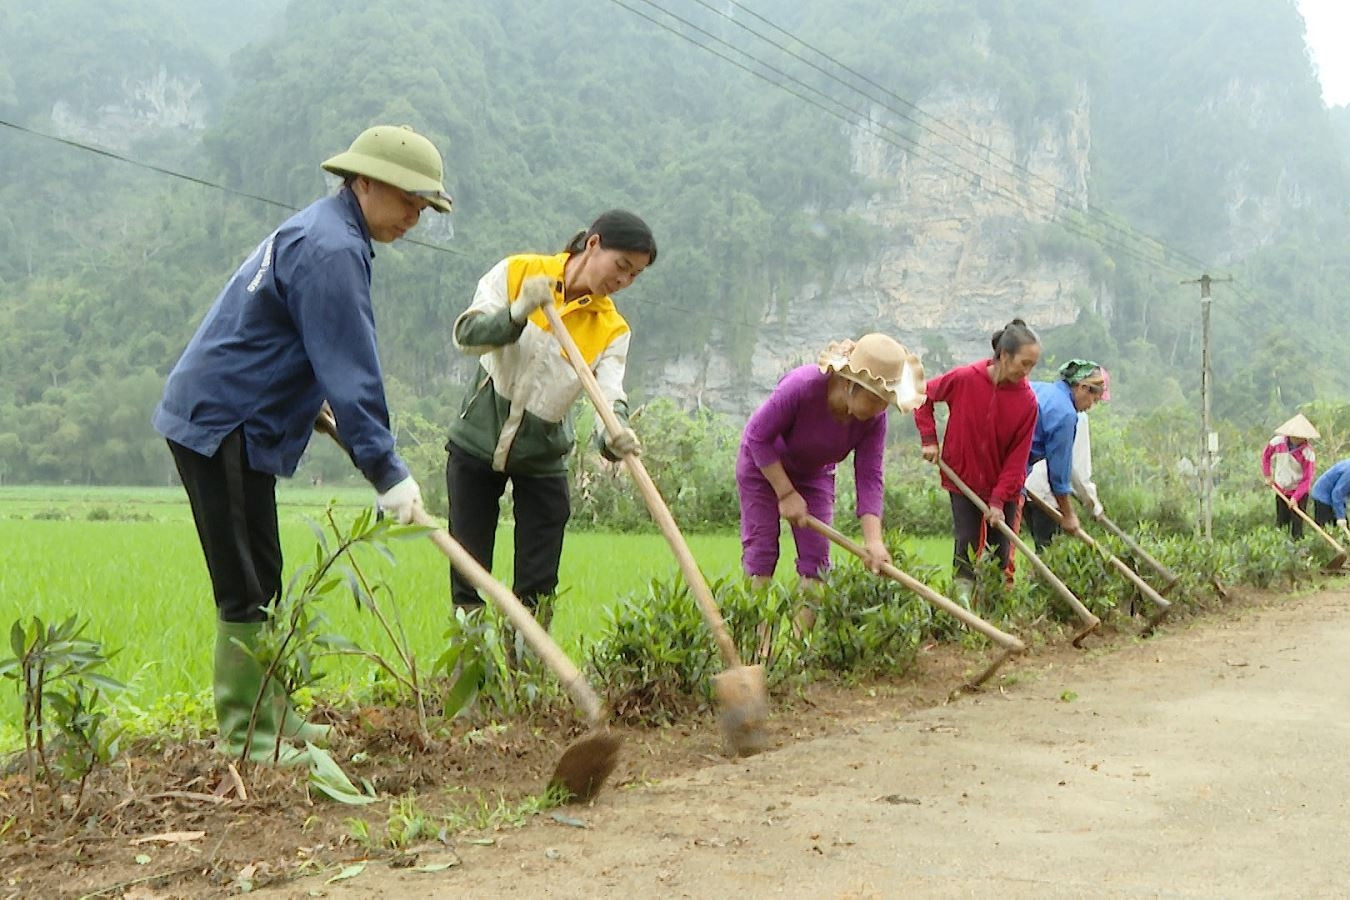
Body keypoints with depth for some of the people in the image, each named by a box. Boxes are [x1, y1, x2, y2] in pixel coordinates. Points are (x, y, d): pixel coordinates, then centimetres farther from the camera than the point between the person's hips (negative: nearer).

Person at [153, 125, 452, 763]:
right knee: (247, 590, -6)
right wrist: (388, 474, -21)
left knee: (258, 586, 15)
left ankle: (269, 714, 23)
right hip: (221, 423, -11)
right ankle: (243, 733, 0)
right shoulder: (332, 249, -19)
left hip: (225, 418, 11)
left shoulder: (322, 232, 15)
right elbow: (351, 373, -23)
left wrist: (316, 409, 29)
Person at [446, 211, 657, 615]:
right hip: (477, 443, -1)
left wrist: (615, 436, -41)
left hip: (543, 459, 1)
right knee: (468, 576, 4)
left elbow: (610, 396, -19)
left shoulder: (612, 330, -5)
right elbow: (466, 335, -17)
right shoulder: (517, 273, -8)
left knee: (538, 588, -1)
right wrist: (518, 313, -35)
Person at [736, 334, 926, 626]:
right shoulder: (802, 386, -38)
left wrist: (873, 541, -33)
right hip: (763, 463, -4)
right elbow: (757, 436, -27)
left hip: (814, 473, 4)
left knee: (816, 554, -4)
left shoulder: (874, 418, -25)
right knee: (761, 549, -8)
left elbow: (869, 479, -22)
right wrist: (786, 493, -24)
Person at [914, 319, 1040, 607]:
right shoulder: (964, 379, -17)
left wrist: (998, 500, -15)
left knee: (1000, 550, 5)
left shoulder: (1027, 400, -14)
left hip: (1004, 486, 1)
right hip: (963, 478, -1)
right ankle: (962, 592, 2)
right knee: (966, 541, -4)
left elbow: (1017, 457, -12)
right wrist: (929, 439, -5)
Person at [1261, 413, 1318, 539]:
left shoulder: (1308, 453, -22)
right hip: (1281, 490, 3)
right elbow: (1265, 455, 9)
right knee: (1281, 523, 13)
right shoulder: (1277, 442, -13)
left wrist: (1295, 497, -22)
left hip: (1299, 492, -3)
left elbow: (1307, 479, -18)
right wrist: (1268, 475, 8)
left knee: (1297, 524, -3)